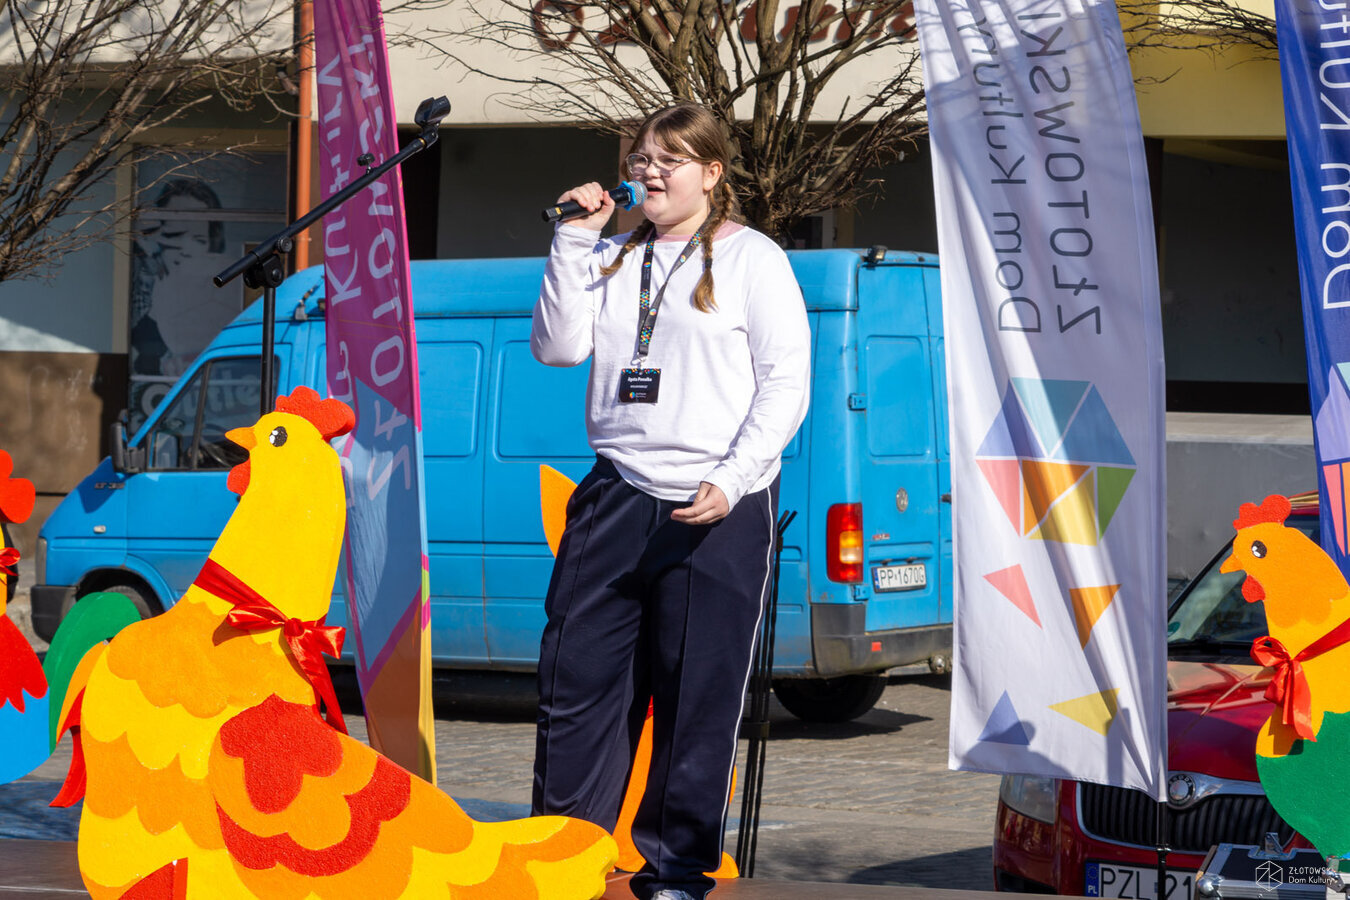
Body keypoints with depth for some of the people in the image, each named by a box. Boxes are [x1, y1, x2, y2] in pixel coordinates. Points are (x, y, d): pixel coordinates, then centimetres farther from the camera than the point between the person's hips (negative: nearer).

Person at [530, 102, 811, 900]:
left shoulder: (751, 259, 2)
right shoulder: (615, 259, 15)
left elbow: (787, 385, -4)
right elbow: (560, 348, 4)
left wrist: (731, 481, -14)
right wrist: (575, 241, -1)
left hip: (718, 510, -4)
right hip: (617, 497, 4)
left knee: (696, 695, 0)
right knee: (576, 678, 3)